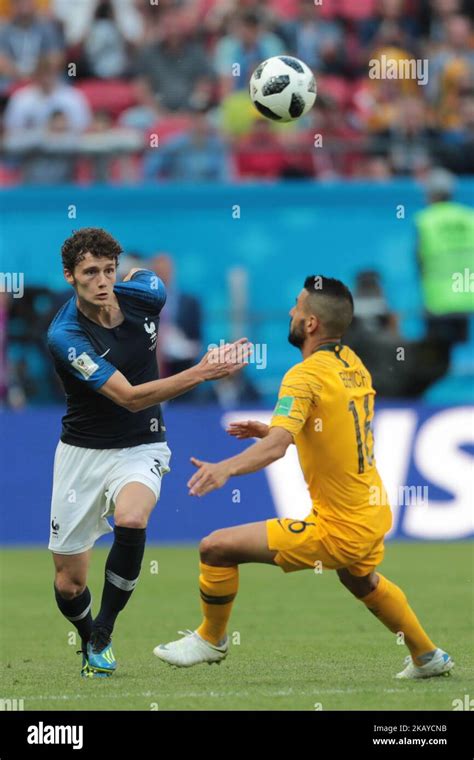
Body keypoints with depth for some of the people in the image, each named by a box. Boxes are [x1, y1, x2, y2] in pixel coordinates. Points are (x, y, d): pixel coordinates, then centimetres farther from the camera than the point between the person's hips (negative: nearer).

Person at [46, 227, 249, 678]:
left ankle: (103, 634, -14)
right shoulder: (64, 336, -25)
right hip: (82, 451, -1)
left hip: (140, 448, 1)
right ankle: (88, 642, 38)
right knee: (68, 584, 4)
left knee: (131, 520, -32)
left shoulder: (144, 292, -13)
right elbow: (131, 398, -30)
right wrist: (200, 373, -39)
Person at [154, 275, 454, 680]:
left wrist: (226, 468, -50)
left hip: (337, 531, -9)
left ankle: (211, 639, 16)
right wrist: (268, 429, 13)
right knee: (362, 581, 40)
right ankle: (427, 656, 53)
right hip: (374, 516, 9)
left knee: (217, 548, -5)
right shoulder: (354, 365, 5)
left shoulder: (306, 376, -20)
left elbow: (277, 446, -35)